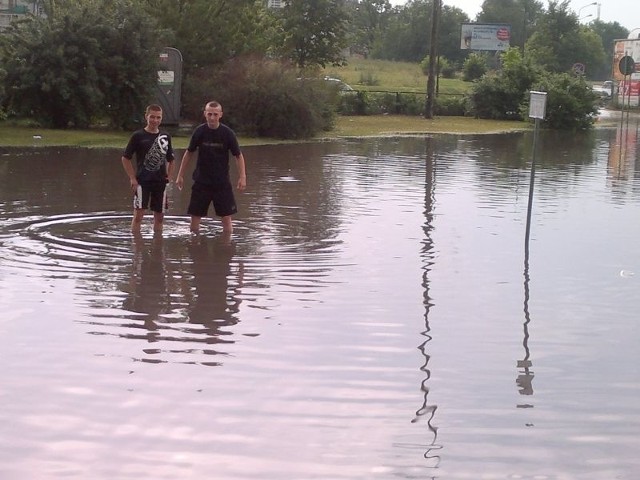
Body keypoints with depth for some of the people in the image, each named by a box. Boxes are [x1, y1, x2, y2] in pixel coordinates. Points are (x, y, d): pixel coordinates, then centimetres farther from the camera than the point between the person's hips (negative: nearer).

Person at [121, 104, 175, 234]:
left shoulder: (166, 136, 10)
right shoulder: (138, 136, -3)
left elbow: (171, 159, 21)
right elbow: (125, 158, -1)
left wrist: (168, 176, 10)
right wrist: (132, 178, -6)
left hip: (160, 181, 4)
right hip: (142, 181, -4)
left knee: (159, 216, 9)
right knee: (138, 214, -9)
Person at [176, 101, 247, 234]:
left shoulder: (227, 133, -8)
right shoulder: (199, 131, -4)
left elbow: (238, 155, -1)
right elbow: (189, 153, 7)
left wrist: (242, 177, -11)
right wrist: (180, 175, 7)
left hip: (222, 182, -1)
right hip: (201, 181, 1)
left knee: (227, 217, -2)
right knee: (195, 216, 2)